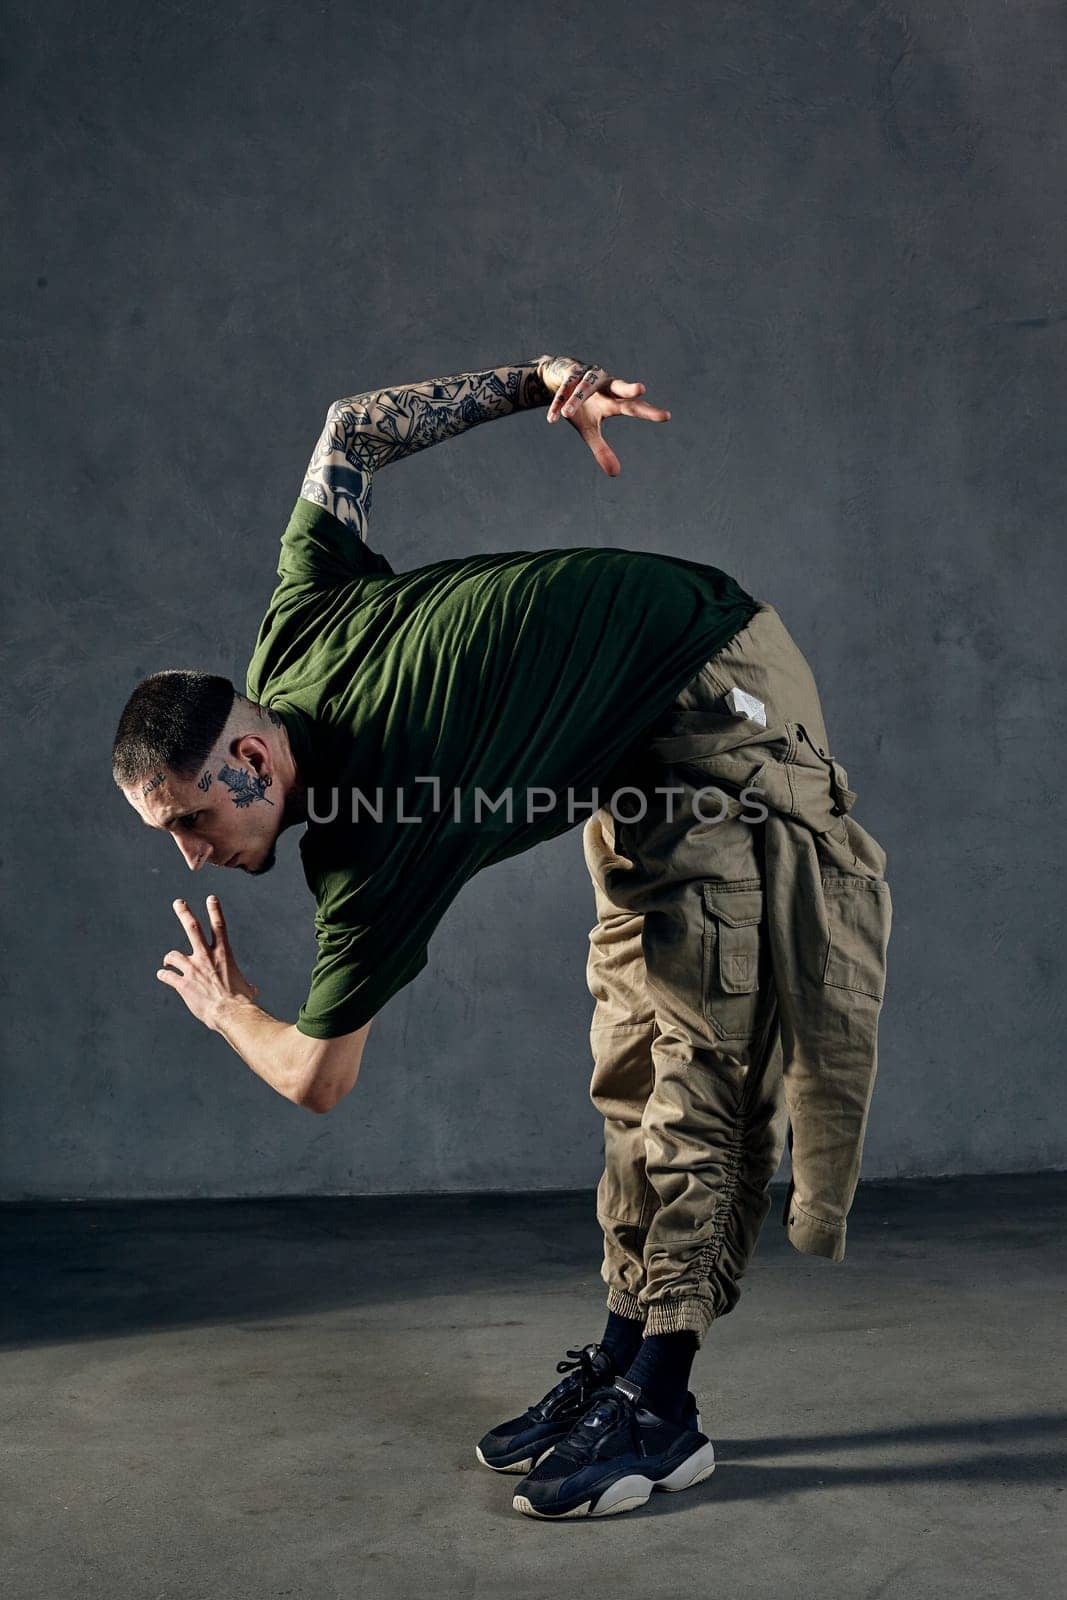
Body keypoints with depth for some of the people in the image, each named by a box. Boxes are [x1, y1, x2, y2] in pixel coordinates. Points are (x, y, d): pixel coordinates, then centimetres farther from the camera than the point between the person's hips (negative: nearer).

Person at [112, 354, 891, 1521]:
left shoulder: (364, 853, -28)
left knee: (699, 1056, -14)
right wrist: (541, 382, 2)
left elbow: (314, 1081, -14)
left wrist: (222, 1007, 8)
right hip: (644, 753, 10)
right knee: (635, 1056, 7)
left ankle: (660, 1407, -12)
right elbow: (350, 430, 4)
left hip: (720, 721, -10)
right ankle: (623, 1355, 11)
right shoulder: (294, 633, -8)